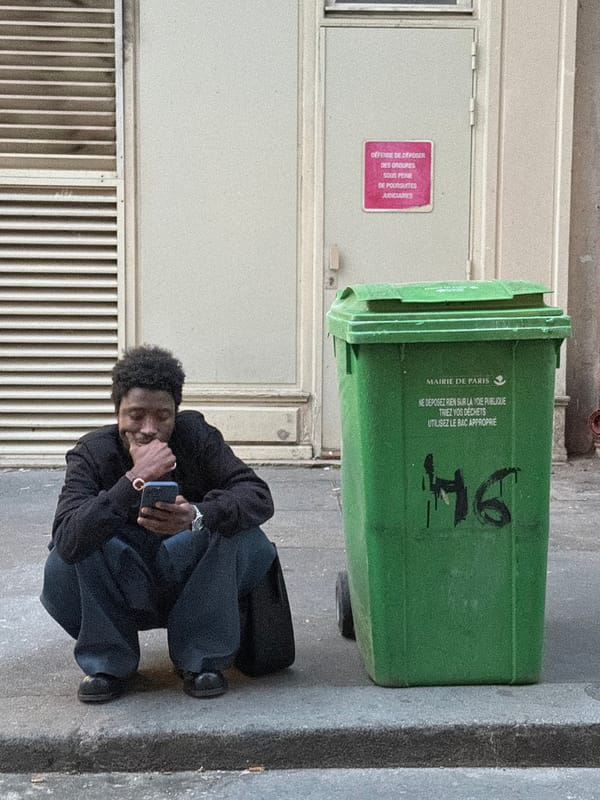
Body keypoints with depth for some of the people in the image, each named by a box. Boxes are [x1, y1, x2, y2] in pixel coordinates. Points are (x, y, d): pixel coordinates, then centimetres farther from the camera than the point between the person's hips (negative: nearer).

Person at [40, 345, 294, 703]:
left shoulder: (196, 436, -15)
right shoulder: (92, 454, -17)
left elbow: (259, 496, -27)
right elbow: (67, 539, -33)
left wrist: (197, 516, -47)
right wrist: (135, 479, -43)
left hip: (191, 587, 1)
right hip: (122, 594, 0)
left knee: (238, 528, -27)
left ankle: (202, 658, -10)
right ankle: (107, 661, -4)